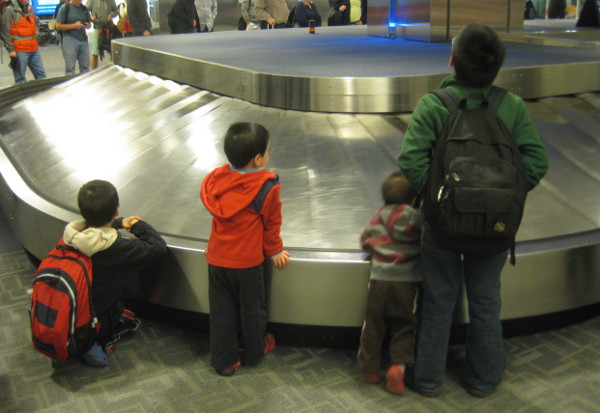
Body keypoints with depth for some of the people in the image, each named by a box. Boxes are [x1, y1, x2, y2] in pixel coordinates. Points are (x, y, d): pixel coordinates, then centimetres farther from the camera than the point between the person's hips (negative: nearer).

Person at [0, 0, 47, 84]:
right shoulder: (10, 9, -9)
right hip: (19, 51, -7)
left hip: (34, 49, 7)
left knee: (41, 74, 10)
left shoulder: (30, 8, 13)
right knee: (20, 78, -2)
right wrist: (11, 50, -15)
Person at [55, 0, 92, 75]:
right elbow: (58, 26, -5)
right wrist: (74, 25, -14)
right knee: (70, 68, -5)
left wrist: (87, 25, -5)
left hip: (83, 39, 5)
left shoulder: (84, 9, 12)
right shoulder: (65, 8, -2)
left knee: (85, 66, 6)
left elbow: (89, 24, 21)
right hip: (70, 39, -5)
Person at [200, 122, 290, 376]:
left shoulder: (216, 178, -5)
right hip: (248, 260, -4)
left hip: (217, 258, 4)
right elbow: (271, 225, -6)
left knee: (221, 310, 14)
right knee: (251, 308, 17)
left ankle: (224, 361, 25)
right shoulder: (267, 187, -18)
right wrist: (275, 252, 9)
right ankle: (254, 352, 38)